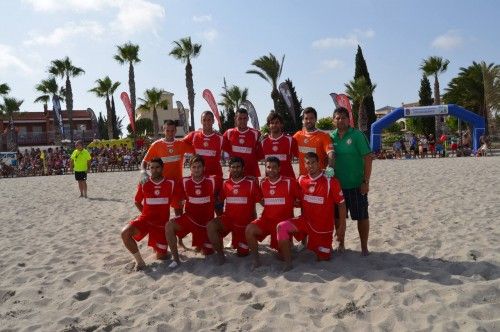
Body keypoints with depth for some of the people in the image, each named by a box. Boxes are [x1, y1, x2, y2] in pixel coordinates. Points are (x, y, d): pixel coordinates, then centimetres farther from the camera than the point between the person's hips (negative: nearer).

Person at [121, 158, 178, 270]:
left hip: (162, 223, 0)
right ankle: (139, 260, -8)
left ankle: (157, 246, 39)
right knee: (125, 233, -29)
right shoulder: (143, 184, -1)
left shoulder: (171, 184, -4)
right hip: (145, 219, 0)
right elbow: (137, 202, 13)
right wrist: (148, 214, 6)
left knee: (162, 257, 3)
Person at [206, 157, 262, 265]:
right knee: (210, 226, -28)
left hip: (245, 223, -2)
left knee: (242, 253, 5)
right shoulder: (226, 183, 3)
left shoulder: (251, 183, -7)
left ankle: (244, 246, 41)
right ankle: (220, 253, -9)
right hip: (228, 218, 2)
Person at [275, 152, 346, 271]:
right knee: (282, 227, -22)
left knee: (323, 258, 7)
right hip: (305, 221, 3)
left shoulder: (330, 181, -14)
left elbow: (341, 204, -9)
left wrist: (341, 227, -9)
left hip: (324, 226, -3)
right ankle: (288, 263, -13)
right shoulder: (301, 180, -2)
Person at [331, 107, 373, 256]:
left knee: (362, 216, 5)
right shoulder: (331, 137, 5)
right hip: (337, 184, 4)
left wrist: (366, 181, -14)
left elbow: (368, 158, -10)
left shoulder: (357, 135, -7)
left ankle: (364, 247, 20)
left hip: (356, 184, -4)